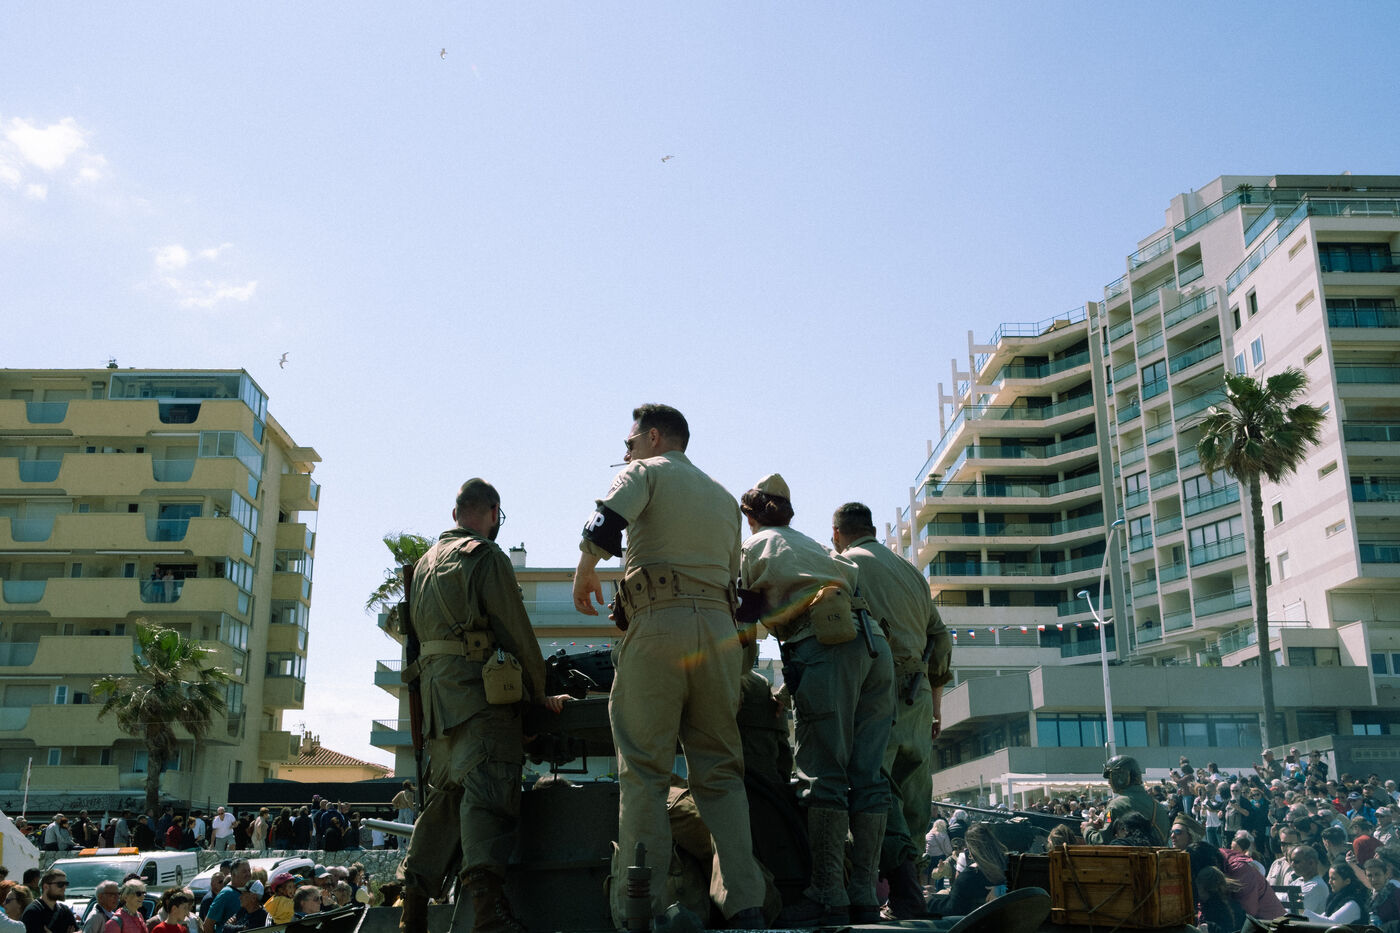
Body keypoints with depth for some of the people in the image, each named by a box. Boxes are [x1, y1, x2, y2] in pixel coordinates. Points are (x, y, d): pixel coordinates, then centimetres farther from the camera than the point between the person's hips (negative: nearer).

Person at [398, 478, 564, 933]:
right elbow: (516, 630, -5)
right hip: (477, 683, -8)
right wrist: (540, 693, 4)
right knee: (487, 786, -17)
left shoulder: (425, 562, 24)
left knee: (445, 791, 13)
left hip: (435, 689, 8)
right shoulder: (486, 556, -2)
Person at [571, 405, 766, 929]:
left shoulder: (648, 471, 9)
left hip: (659, 625, -5)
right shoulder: (724, 498, 28)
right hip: (720, 627, 6)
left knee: (643, 772, -5)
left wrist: (584, 574, 6)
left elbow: (606, 523, -9)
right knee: (720, 772, 6)